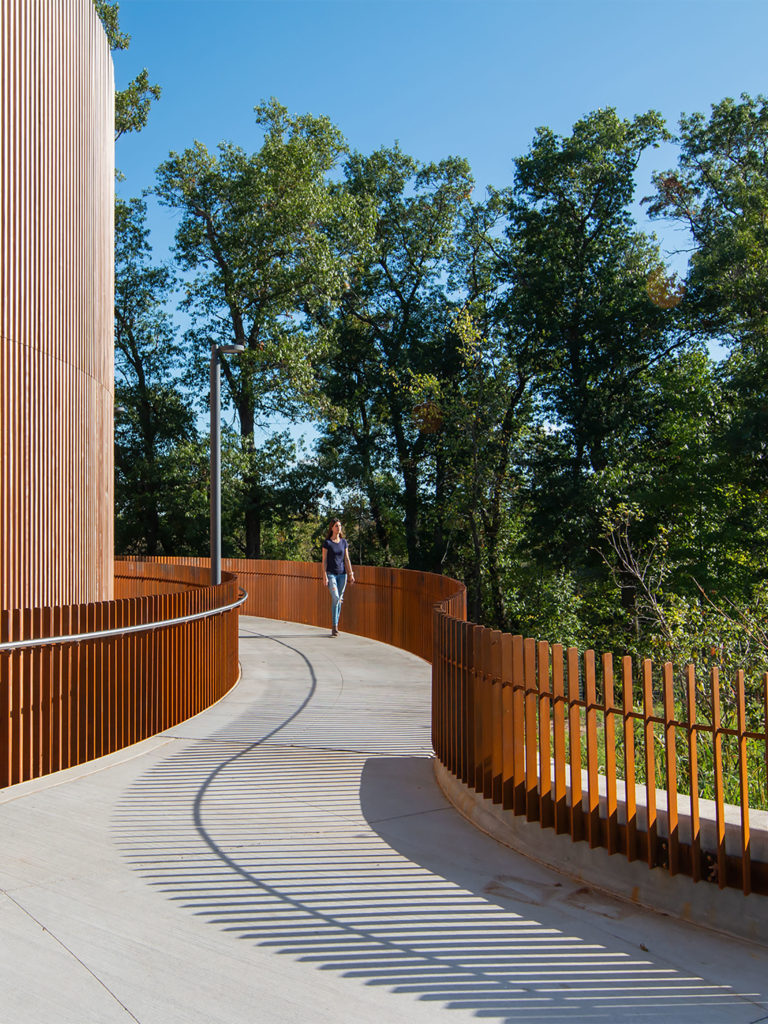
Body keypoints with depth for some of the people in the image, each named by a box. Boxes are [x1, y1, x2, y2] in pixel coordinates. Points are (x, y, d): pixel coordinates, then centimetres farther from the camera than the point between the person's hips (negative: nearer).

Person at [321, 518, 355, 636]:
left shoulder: (344, 542, 8)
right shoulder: (327, 542, -3)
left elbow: (347, 559, 11)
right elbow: (324, 560, -4)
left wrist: (351, 574, 5)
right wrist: (324, 576, -11)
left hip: (342, 574, 4)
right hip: (331, 573, -4)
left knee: (339, 600, 6)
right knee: (335, 598, -17)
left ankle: (335, 626, 14)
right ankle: (334, 626, -12)